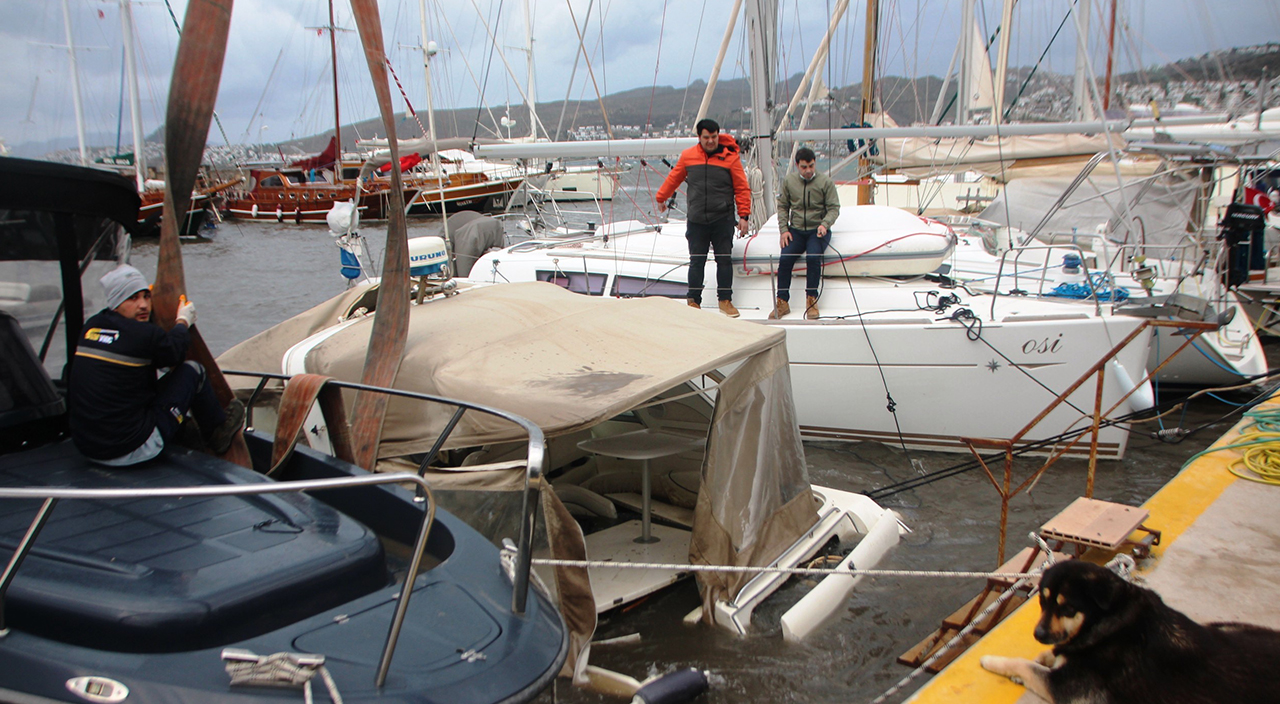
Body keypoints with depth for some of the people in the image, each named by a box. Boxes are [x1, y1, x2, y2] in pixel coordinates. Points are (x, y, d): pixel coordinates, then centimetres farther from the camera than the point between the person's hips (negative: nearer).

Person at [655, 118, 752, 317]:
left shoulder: (730, 157, -1)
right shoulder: (688, 156, 4)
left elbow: (742, 188, 1)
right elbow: (673, 178, 19)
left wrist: (743, 215, -3)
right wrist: (661, 198, 29)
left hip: (723, 220, -1)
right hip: (696, 220, 1)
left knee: (724, 260, 3)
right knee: (696, 262, 5)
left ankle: (725, 300, 15)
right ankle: (693, 301, 15)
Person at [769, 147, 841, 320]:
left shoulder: (826, 181, -2)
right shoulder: (788, 181, 6)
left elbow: (834, 208, -1)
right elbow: (782, 206, 12)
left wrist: (825, 224, -20)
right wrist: (784, 229, -1)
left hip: (818, 230, -2)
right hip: (796, 230, 2)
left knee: (813, 257, -29)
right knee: (785, 259, -21)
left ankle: (811, 300, -15)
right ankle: (782, 302, -11)